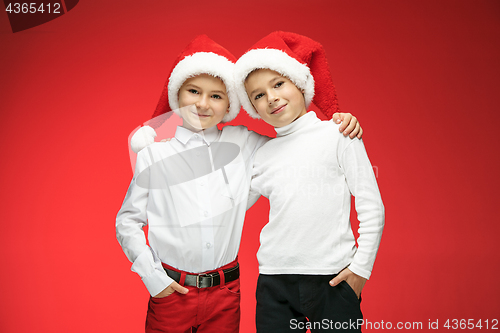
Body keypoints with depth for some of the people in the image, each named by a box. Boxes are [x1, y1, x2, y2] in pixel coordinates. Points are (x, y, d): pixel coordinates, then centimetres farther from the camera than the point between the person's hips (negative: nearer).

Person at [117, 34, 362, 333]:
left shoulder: (243, 144, 2)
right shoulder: (154, 153, -1)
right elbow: (128, 221, 3)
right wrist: (152, 276, -4)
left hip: (224, 294, 2)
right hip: (171, 291, -1)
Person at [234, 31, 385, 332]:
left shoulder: (339, 135, -2)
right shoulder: (263, 154, 9)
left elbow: (372, 207, -2)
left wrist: (361, 266, -6)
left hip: (333, 278, -3)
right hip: (274, 281, 4)